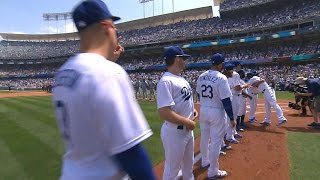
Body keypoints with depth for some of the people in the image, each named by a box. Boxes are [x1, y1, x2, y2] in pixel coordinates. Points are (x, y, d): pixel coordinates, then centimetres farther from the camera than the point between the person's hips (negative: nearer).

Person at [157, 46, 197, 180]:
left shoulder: (181, 78, 7)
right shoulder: (166, 81, -23)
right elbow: (164, 113, -31)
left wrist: (192, 110, 1)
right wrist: (188, 122, -20)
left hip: (188, 130, 9)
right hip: (175, 132, -9)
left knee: (189, 164, 27)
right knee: (172, 169, 10)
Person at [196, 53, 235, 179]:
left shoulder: (201, 77, 2)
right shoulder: (221, 78, -19)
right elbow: (226, 101, -18)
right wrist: (231, 118, -10)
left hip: (203, 110, 7)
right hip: (216, 112, -7)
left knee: (204, 137, 22)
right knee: (216, 141, 5)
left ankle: (205, 161, 43)